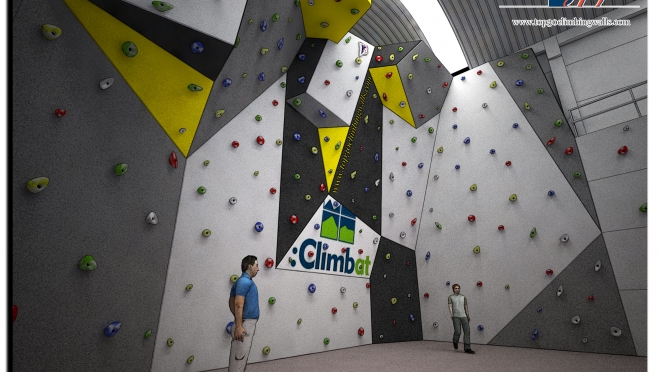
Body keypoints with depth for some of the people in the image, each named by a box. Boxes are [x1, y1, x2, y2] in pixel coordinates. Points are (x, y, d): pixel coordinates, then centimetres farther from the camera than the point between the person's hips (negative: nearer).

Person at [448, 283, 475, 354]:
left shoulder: (463, 297, 15)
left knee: (467, 331, -4)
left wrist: (468, 316, 15)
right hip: (456, 317, -3)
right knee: (457, 332, -10)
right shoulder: (451, 297, 6)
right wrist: (451, 314, -21)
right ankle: (455, 342, 21)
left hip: (464, 316, 3)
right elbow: (450, 306, -5)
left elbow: (466, 307, 17)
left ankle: (467, 348, 4)